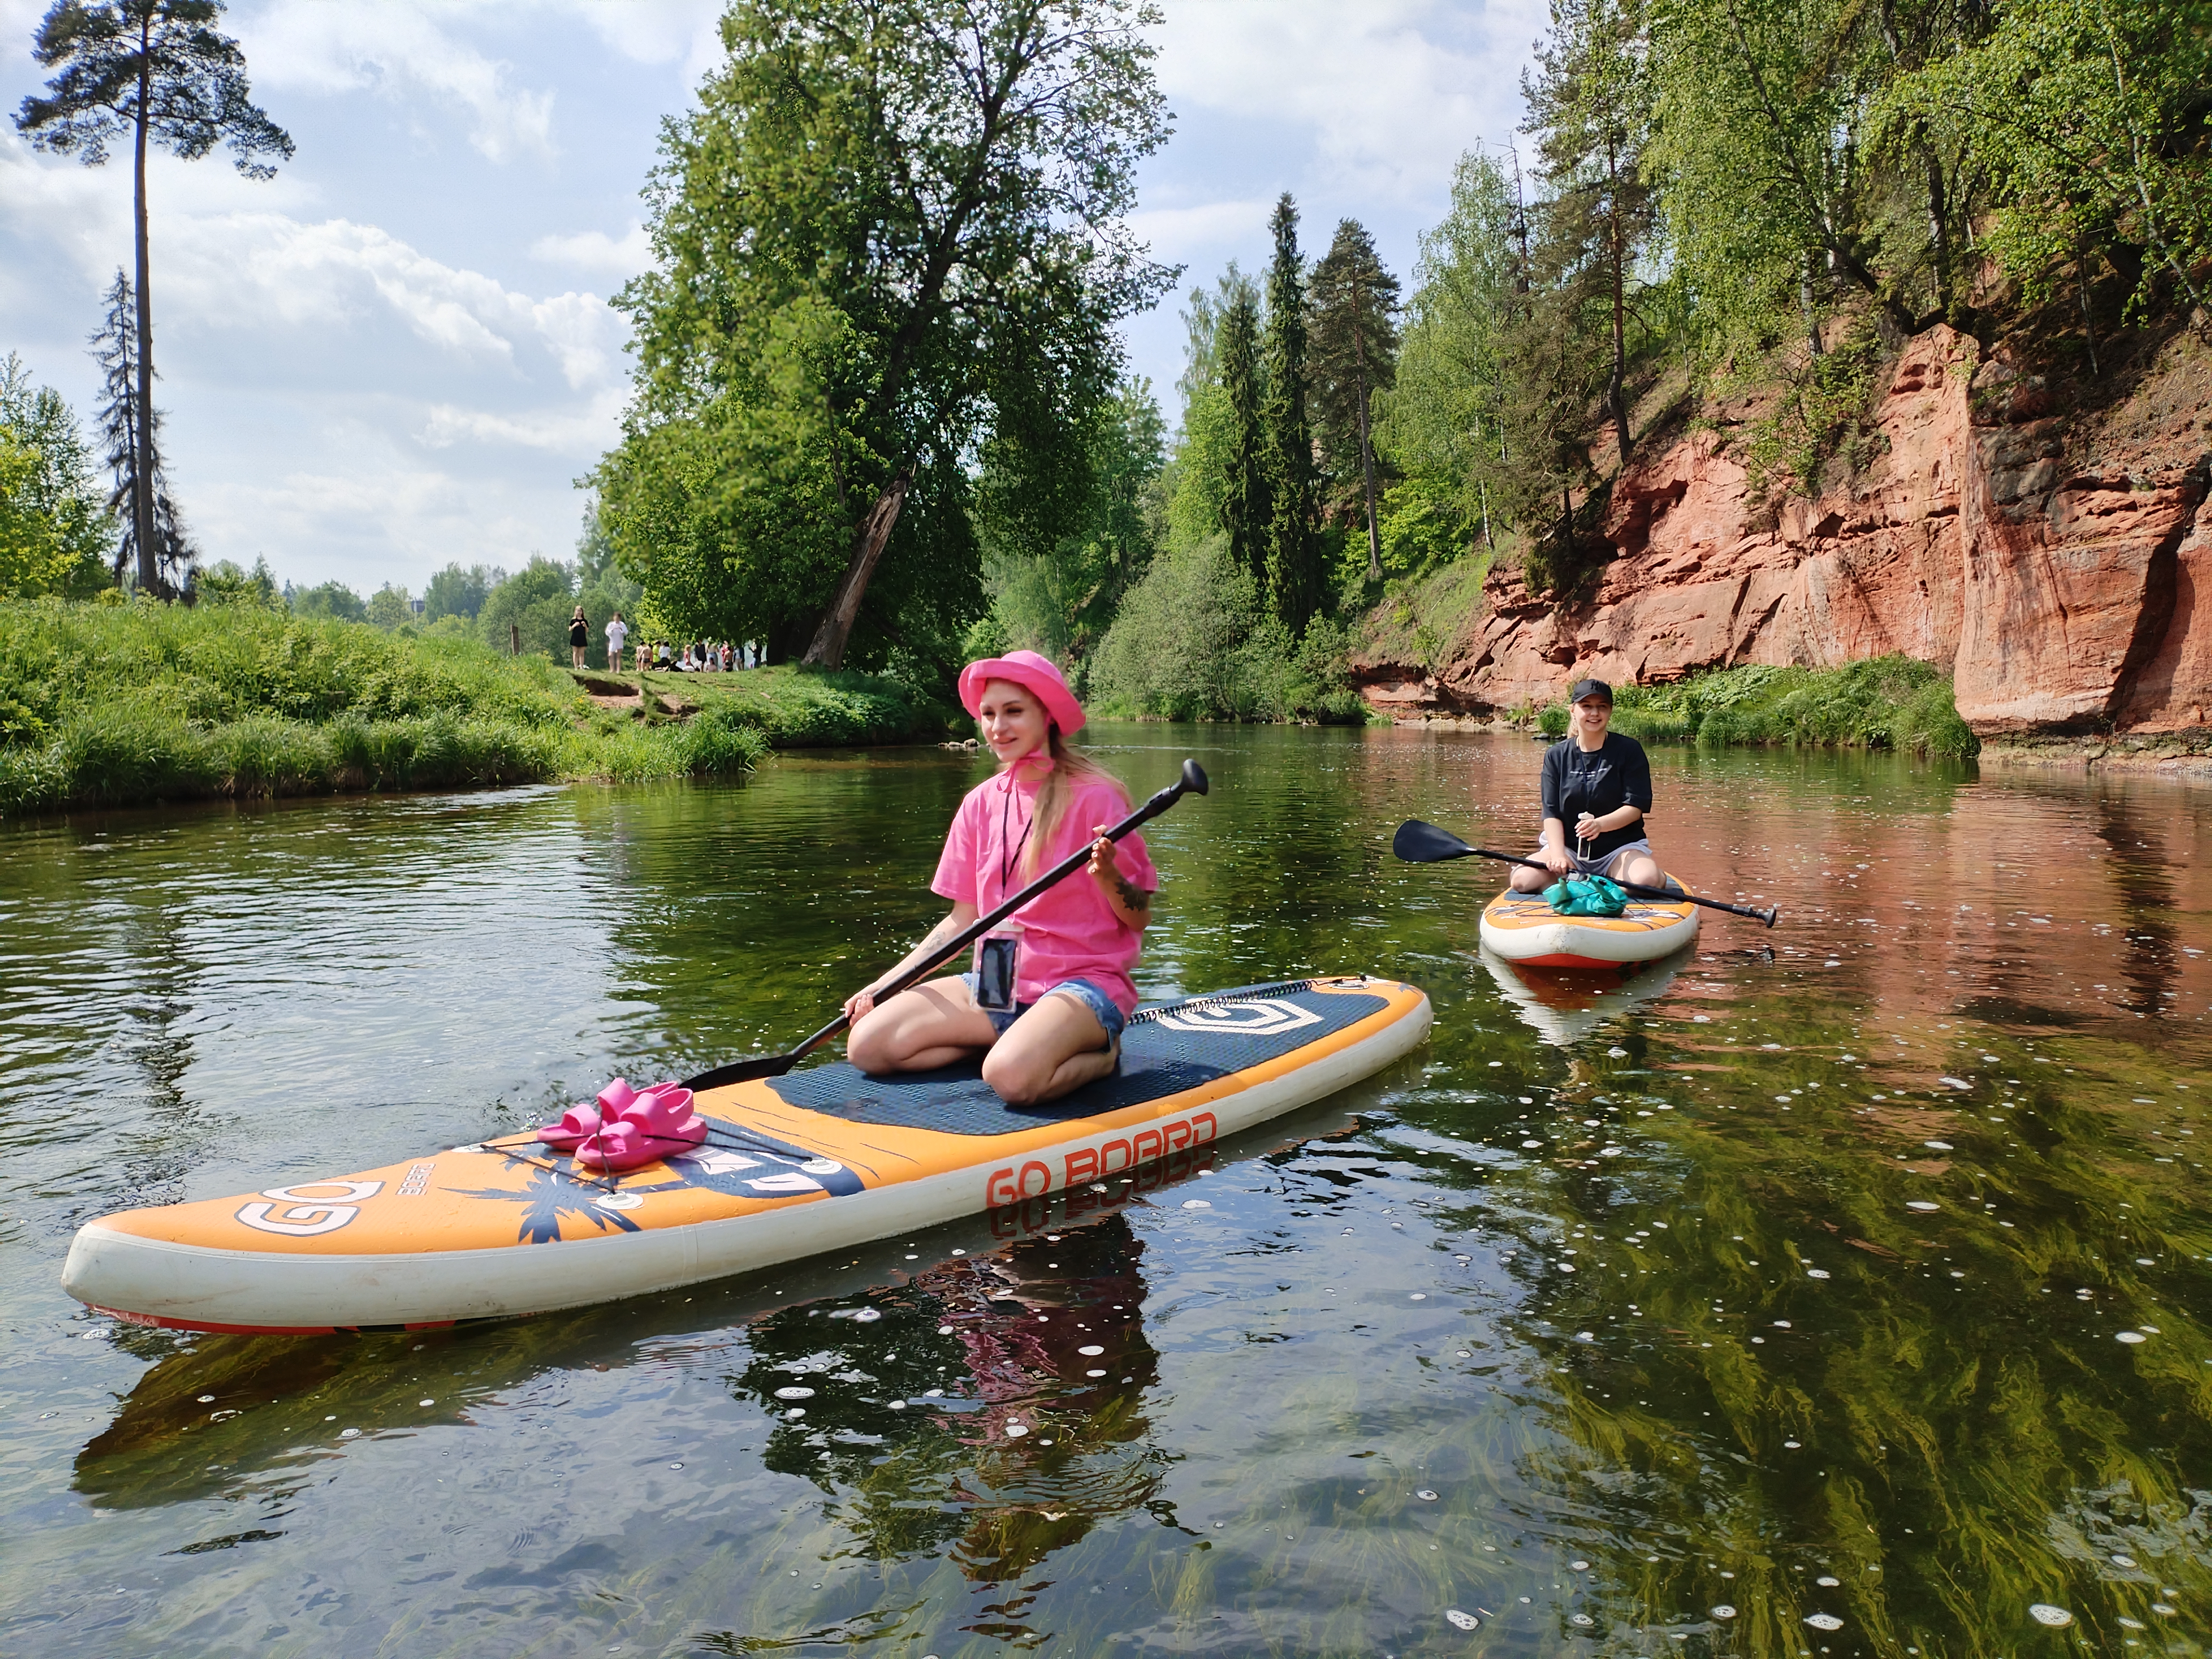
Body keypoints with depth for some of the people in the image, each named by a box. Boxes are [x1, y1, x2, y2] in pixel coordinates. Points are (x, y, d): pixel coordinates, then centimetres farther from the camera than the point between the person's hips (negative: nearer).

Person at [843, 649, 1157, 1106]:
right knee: (867, 1045, -10)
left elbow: (1138, 918, -6)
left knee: (1011, 1076, -36)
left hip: (1082, 984, -6)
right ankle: (1016, 1038, 4)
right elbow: (963, 918, 12)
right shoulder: (981, 803, 8)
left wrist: (1106, 874, -27)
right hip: (997, 984, 6)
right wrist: (882, 986, 5)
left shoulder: (1094, 795, -8)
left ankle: (1100, 1054, -4)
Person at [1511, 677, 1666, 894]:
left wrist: (1600, 824, -29)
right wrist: (1558, 853, -20)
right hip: (1570, 846, 2)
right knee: (1523, 880, -25)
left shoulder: (1629, 750, -1)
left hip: (1621, 846, -2)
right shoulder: (1556, 755, 5)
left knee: (1645, 879, -35)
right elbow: (1551, 812, -3)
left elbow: (1637, 806, -9)